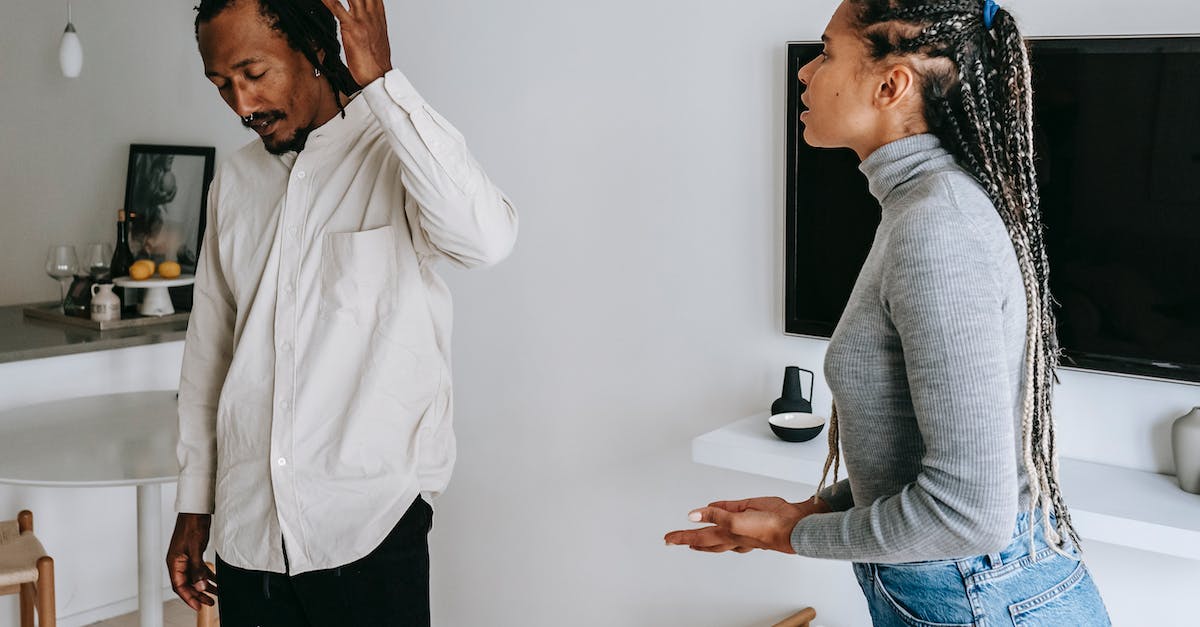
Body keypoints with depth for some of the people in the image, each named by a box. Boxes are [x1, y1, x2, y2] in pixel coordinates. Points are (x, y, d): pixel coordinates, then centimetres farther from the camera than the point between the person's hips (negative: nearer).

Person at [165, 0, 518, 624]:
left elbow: (486, 237, -29)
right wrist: (193, 506, 15)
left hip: (369, 527, -5)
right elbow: (208, 351, 16)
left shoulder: (402, 154, -6)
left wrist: (380, 81, -23)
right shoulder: (233, 182, 10)